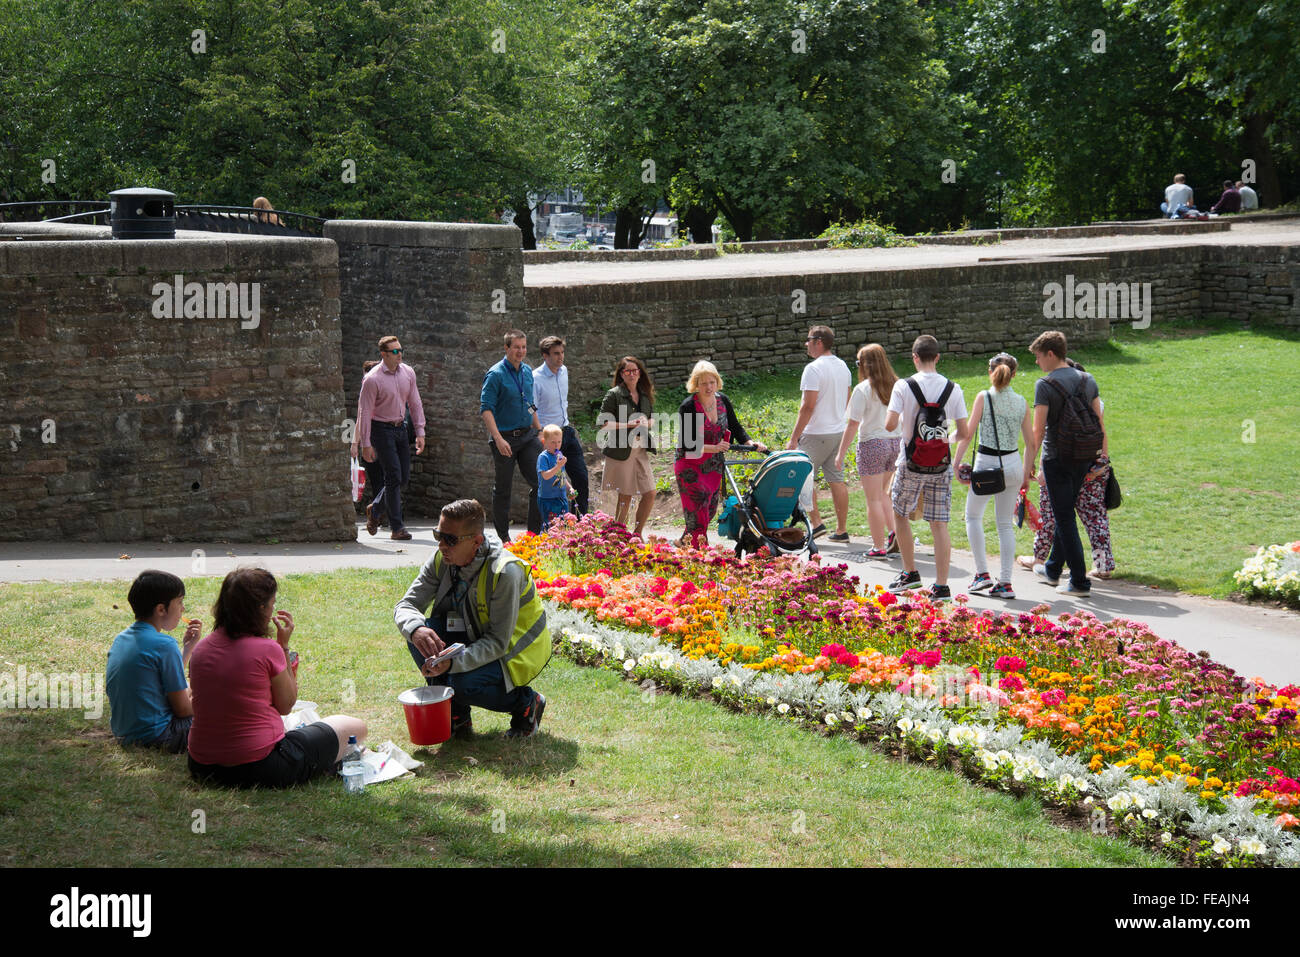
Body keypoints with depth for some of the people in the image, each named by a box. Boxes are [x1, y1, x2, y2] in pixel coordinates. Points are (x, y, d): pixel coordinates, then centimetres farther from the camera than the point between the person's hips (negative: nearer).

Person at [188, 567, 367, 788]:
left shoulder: (201, 648, 1)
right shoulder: (267, 649, -15)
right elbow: (286, 706, -1)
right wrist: (284, 646, 1)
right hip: (260, 768, -7)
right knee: (355, 727, 9)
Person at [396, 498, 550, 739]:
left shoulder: (505, 572, -30)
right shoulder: (441, 561, -11)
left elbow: (498, 643, -30)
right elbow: (406, 606, -12)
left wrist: (452, 662, -45)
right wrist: (416, 630, -37)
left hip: (515, 651, -6)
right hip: (475, 636, 6)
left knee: (463, 684, -32)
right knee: (419, 634, -20)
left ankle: (527, 703, -1)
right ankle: (457, 718, -5)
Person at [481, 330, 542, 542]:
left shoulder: (528, 371, 10)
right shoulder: (496, 374, -11)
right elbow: (486, 408, -16)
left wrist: (539, 431, 19)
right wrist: (498, 439, -25)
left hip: (528, 435, 6)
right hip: (505, 438, -6)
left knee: (540, 482, -3)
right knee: (503, 488, 5)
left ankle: (534, 532, 6)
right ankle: (503, 536, 16)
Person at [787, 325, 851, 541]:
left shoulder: (814, 369, -15)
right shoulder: (843, 367, 11)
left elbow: (808, 406, -19)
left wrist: (794, 438, -16)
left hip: (816, 434, -8)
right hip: (838, 432, 8)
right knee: (837, 481, 9)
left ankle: (816, 523, -2)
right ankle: (841, 530, 11)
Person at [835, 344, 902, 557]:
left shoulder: (863, 389, -11)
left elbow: (853, 425, -12)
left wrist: (841, 453, -5)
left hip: (872, 444, -6)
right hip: (896, 442, 6)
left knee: (874, 499, 2)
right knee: (882, 493, 22)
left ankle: (879, 547, 5)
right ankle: (894, 533, 7)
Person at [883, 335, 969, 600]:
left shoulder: (903, 386, -10)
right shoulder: (952, 389, -2)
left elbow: (890, 425, -16)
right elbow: (963, 432, -4)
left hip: (911, 466, -2)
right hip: (941, 467, 2)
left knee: (900, 514, 19)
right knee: (939, 524, 3)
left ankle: (910, 573, 25)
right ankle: (941, 586, 0)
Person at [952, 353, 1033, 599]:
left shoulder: (984, 397, -7)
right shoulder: (1021, 402, 3)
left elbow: (968, 433, -11)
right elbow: (1031, 442, 6)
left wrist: (956, 461, -4)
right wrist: (1028, 468, 18)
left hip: (987, 464, -4)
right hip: (1013, 465, 4)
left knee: (973, 516, 15)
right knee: (1006, 524, 11)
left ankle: (982, 573, 7)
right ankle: (1005, 582, 8)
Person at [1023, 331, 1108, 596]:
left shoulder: (1046, 385, -12)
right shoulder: (1087, 380, 7)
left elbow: (1038, 431, -14)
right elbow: (1099, 422, 10)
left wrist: (1028, 467, -9)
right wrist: (1103, 455, 18)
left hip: (1057, 459, -7)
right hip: (1083, 458, 7)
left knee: (1065, 518, -2)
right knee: (1065, 514, 20)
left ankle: (1079, 581, -4)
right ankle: (1052, 570, 34)